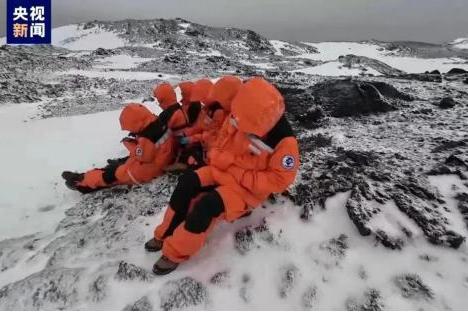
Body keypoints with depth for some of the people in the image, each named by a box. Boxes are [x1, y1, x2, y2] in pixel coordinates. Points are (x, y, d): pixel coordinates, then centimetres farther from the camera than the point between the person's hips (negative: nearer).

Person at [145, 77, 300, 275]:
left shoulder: (284, 141, -24)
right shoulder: (237, 118, -9)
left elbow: (278, 181, -20)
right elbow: (221, 143, 7)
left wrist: (241, 177, -24)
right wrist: (218, 159, -13)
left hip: (249, 187, -5)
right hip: (223, 171, 6)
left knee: (207, 205, -27)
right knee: (187, 181, -16)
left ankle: (175, 253, -8)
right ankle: (166, 234, 0)